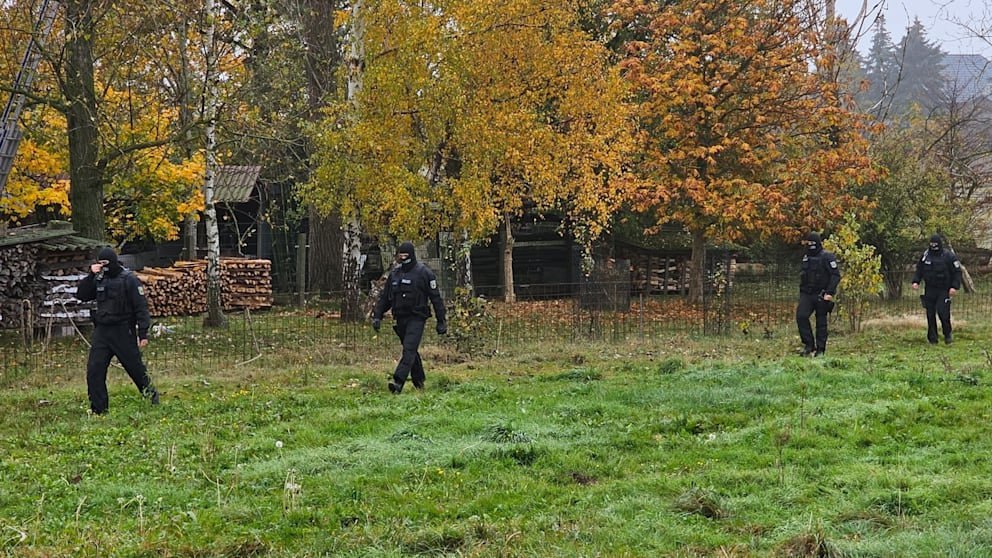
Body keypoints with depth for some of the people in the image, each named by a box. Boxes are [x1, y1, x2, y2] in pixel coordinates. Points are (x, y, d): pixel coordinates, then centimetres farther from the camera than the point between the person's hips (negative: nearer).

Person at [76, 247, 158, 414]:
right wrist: (91, 275, -6)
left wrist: (143, 334, -15)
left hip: (123, 332, -5)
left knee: (135, 367, 5)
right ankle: (98, 409, 3)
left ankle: (151, 394, 29)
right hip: (101, 331, 5)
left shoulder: (129, 280, -9)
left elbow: (141, 307, -10)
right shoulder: (99, 279, 9)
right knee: (94, 371, -3)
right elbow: (81, 295, 6)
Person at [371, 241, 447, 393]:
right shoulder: (394, 274, 11)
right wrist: (377, 316, 9)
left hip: (416, 318, -6)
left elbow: (436, 298, -4)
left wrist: (441, 321, -6)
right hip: (401, 318, 6)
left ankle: (398, 382, -28)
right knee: (411, 351, 13)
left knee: (409, 349, -17)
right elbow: (385, 297, 18)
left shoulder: (424, 273, -5)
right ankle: (419, 382, 26)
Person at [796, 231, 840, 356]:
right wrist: (801, 293, 22)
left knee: (821, 323, 0)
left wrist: (830, 293, -20)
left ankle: (820, 350, 8)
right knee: (801, 316, -13)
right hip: (807, 294, 5)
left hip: (821, 295, -5)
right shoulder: (806, 257, 14)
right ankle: (809, 345, -3)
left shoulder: (827, 257, -8)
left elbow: (836, 275, -13)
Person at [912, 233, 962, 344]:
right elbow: (919, 270, 16)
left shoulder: (949, 256, -7)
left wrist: (954, 286, -13)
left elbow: (957, 272, -4)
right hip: (929, 290, 4)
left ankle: (947, 334, 7)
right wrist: (915, 281, 1)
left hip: (944, 290, -4)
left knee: (943, 312, -15)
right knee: (930, 314, 5)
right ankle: (932, 338, 13)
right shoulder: (926, 255, 5)